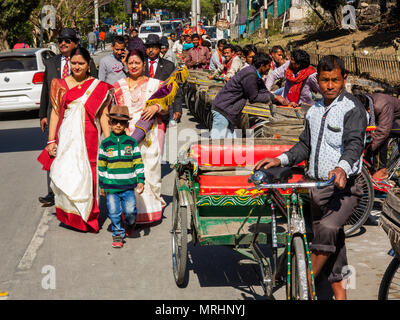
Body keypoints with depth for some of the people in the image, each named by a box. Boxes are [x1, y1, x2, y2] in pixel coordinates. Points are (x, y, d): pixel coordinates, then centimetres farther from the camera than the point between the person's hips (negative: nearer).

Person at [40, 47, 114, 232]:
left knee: (88, 177, -1)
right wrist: (51, 140, 2)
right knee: (66, 175, -7)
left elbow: (103, 115, 5)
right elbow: (55, 112, 9)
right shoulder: (61, 85, 9)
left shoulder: (98, 87, 7)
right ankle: (71, 215, 9)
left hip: (90, 138, -1)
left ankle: (89, 217, 13)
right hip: (67, 138, 1)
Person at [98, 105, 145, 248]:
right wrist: (102, 185, 7)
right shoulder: (105, 144, 2)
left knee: (130, 210, -6)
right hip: (111, 186, 0)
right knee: (114, 212, 1)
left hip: (128, 185, 0)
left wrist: (140, 181, -1)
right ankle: (118, 233, 19)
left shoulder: (132, 143, 3)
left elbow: (138, 163, 5)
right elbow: (101, 165, 7)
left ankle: (129, 224, 25)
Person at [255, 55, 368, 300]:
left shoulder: (353, 108, -7)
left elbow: (354, 144, -21)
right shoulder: (315, 110, 15)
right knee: (332, 245, 13)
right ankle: (340, 292, 24)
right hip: (316, 186, 7)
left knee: (327, 229, -28)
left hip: (344, 188, -7)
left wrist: (342, 167, -40)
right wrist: (280, 160, 6)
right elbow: (305, 146, 21)